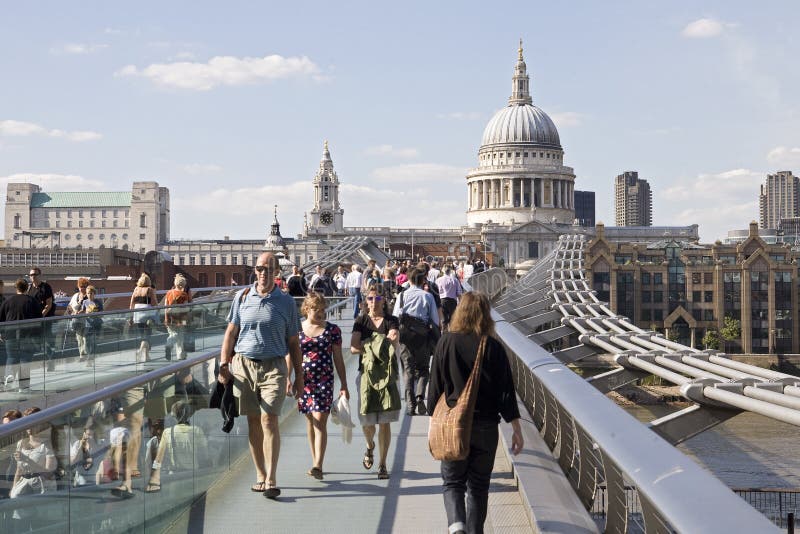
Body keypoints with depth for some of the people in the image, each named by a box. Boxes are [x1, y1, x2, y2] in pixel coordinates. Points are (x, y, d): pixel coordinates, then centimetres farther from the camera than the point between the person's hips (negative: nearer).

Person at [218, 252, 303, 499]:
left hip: (274, 367, -2)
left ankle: (271, 480, -11)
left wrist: (299, 375, 6)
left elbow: (293, 342, 8)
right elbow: (231, 332, 12)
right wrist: (224, 363, 3)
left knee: (269, 419, -11)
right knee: (253, 421, 5)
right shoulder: (242, 297, 8)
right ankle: (260, 476, 15)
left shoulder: (286, 302, 4)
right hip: (244, 365, 2)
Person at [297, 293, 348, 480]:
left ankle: (318, 466, -17)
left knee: (320, 421, -11)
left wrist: (344, 386, 6)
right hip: (304, 381, 2)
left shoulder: (332, 330, 4)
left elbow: (338, 359, 6)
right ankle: (316, 463, 21)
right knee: (310, 421, 10)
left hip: (324, 380, -2)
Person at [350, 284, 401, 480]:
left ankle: (382, 464, 5)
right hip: (366, 373, 1)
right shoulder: (361, 321, 7)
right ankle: (370, 447, 35)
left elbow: (394, 344, -12)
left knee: (385, 421, -3)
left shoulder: (391, 321, 4)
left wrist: (368, 346, -18)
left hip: (387, 374, -1)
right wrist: (380, 345, -13)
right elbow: (353, 347, -6)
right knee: (366, 420, 2)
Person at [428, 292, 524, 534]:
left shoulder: (447, 342, -5)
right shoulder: (494, 347, -5)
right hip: (486, 427, 1)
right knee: (479, 486, 15)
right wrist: (516, 430, 2)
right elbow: (507, 391, -3)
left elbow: (435, 387, -1)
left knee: (452, 482, 9)